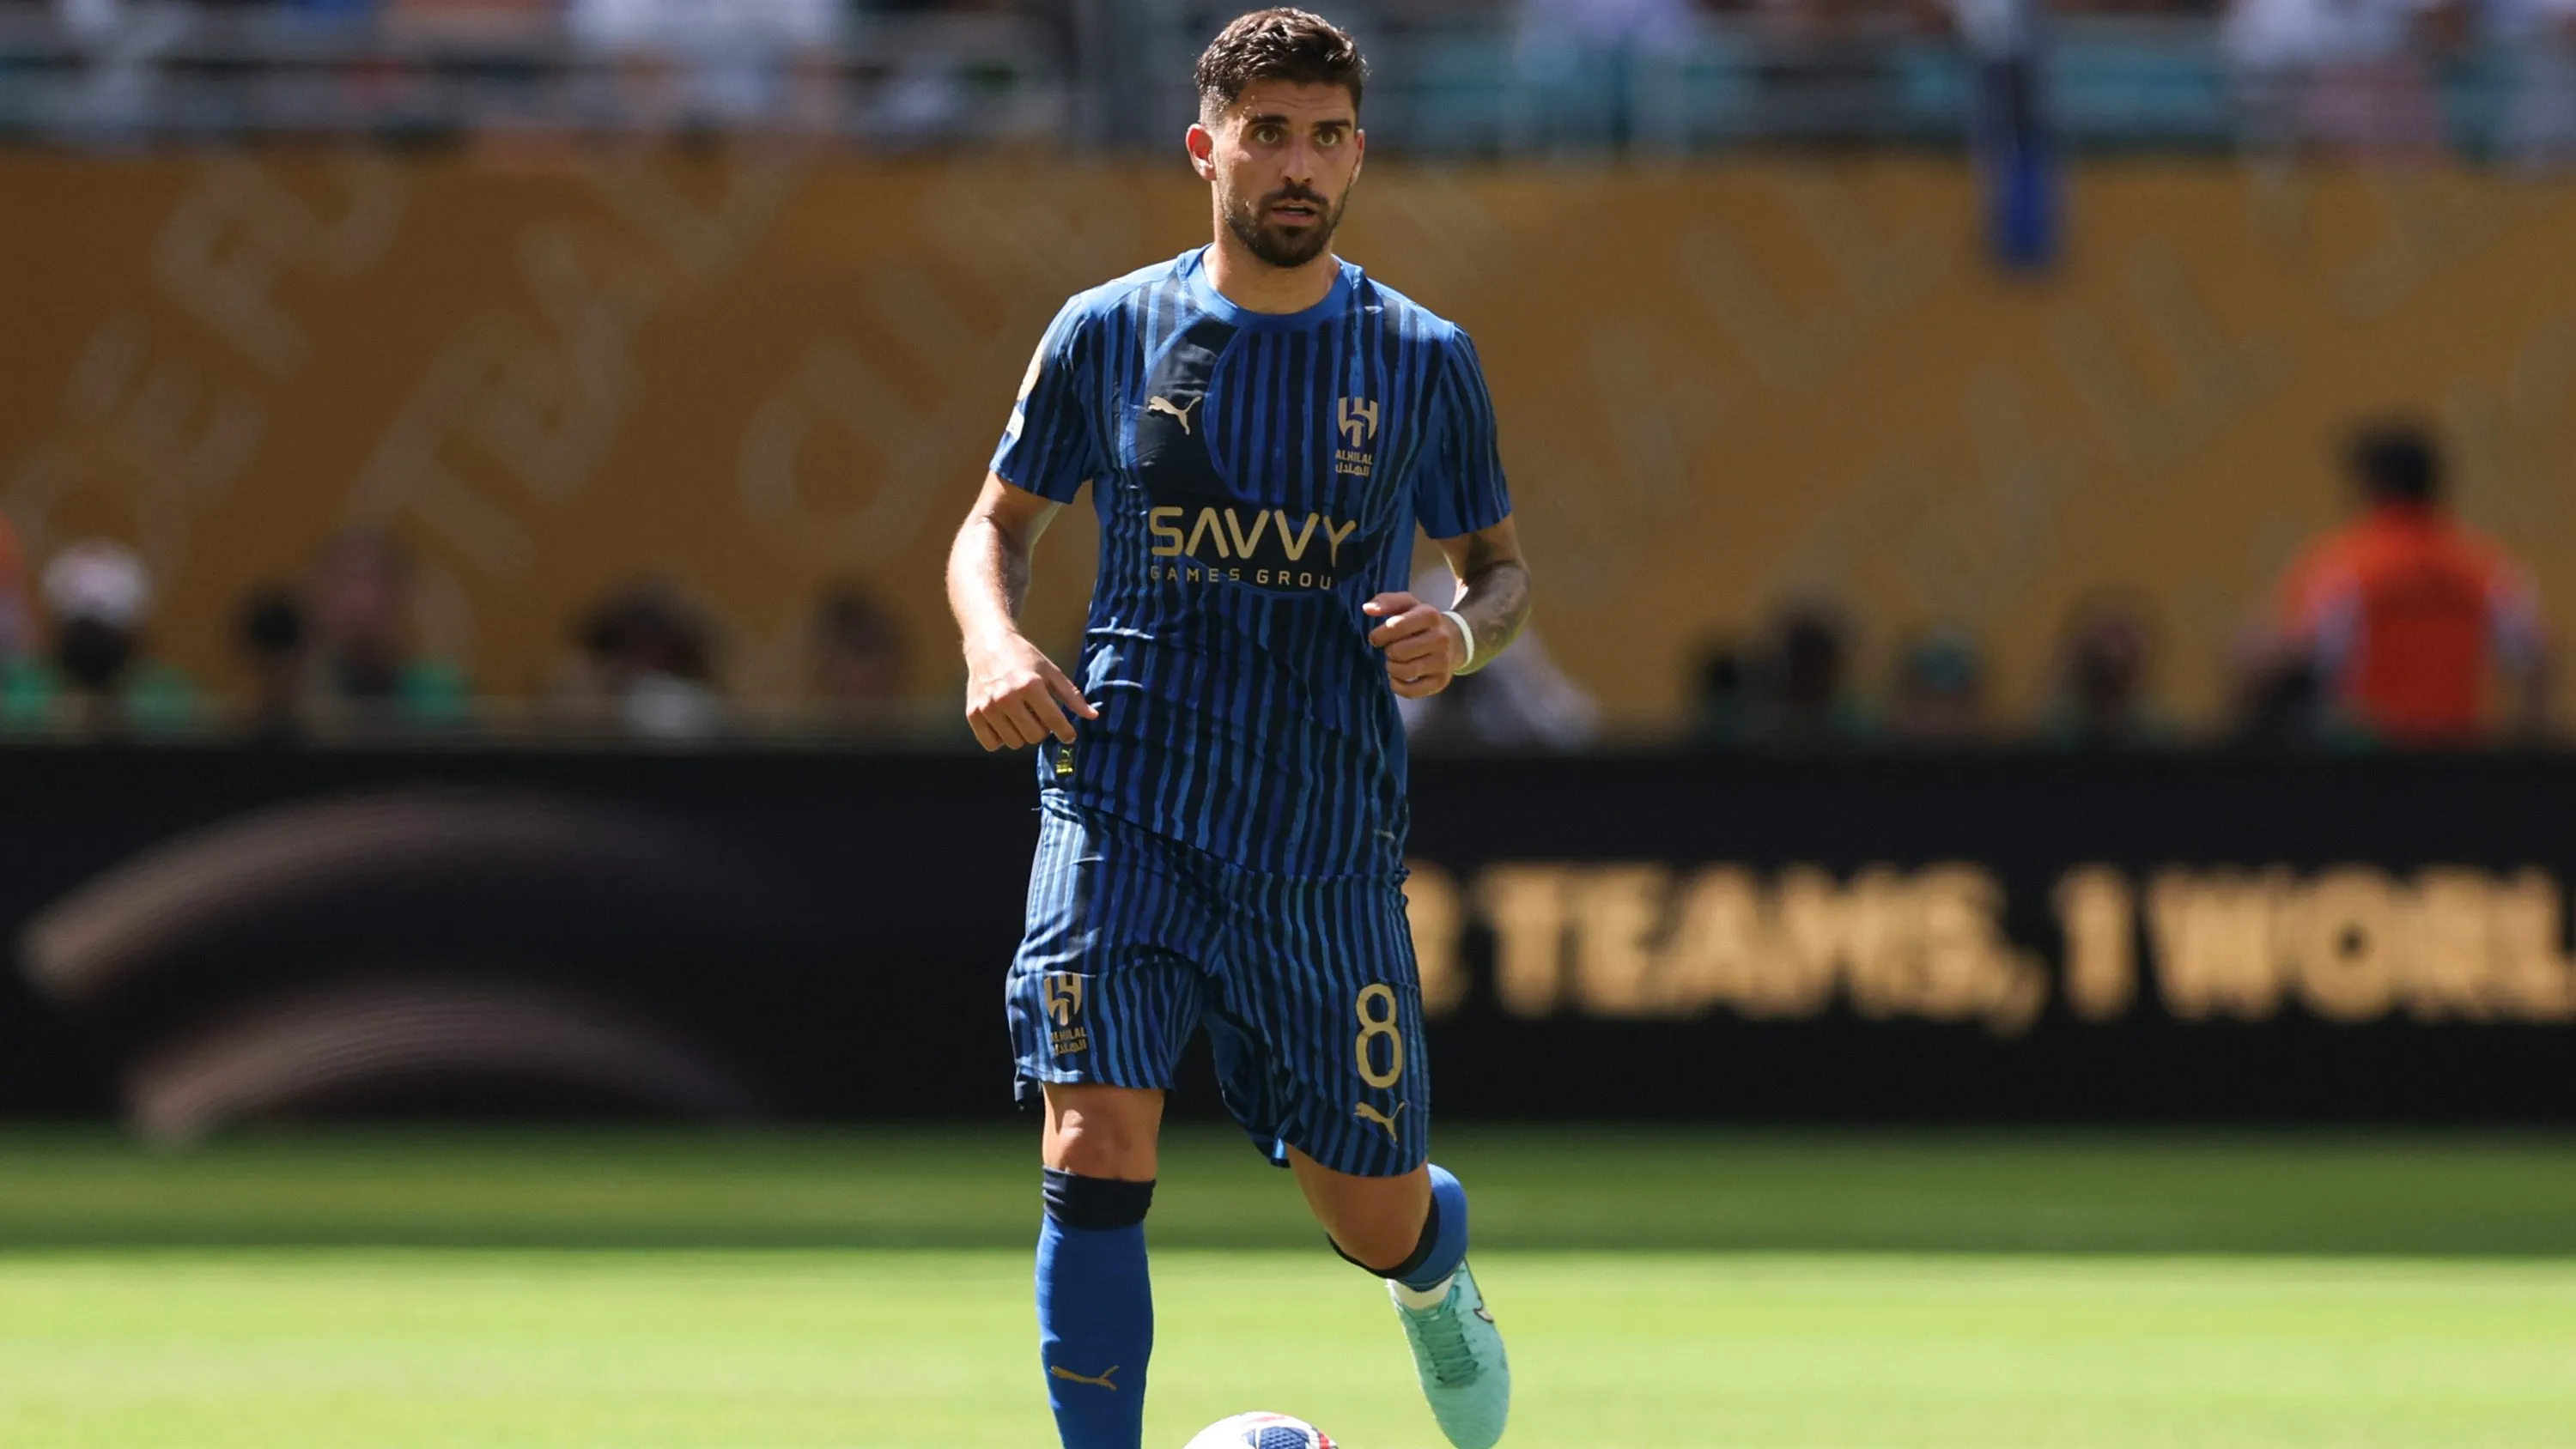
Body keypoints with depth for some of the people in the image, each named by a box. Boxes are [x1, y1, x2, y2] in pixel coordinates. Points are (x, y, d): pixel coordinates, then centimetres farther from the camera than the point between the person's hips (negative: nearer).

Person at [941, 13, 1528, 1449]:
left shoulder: (1424, 361, 2)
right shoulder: (1107, 334, 2)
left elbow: (1502, 566, 13)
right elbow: (1000, 523, 13)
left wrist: (1465, 631, -11)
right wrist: (996, 640, -9)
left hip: (1329, 845, 1)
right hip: (1126, 810, -1)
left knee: (1375, 1215, 8)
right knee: (1099, 1153, -19)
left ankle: (1438, 1269, 46)